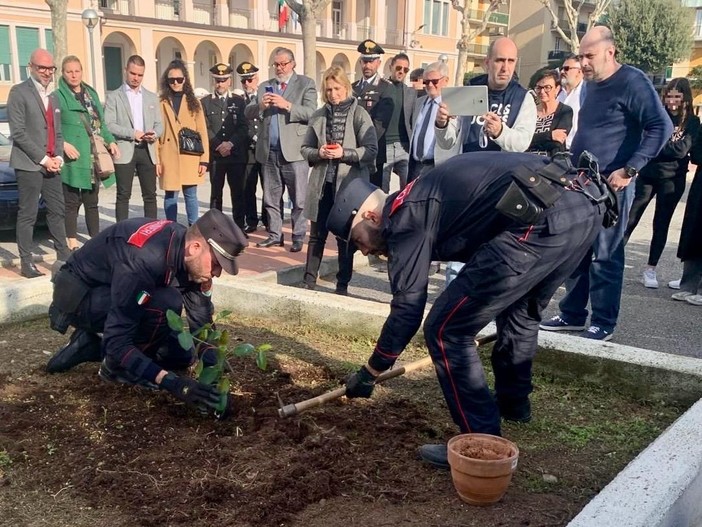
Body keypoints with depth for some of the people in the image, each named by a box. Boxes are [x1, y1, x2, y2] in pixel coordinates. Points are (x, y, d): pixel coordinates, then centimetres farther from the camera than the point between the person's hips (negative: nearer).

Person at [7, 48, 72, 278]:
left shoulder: (53, 96, 17)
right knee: (28, 214, -3)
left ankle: (63, 255, 18)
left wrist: (58, 157, 3)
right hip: (29, 164, -6)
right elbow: (18, 133, -12)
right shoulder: (19, 92, -5)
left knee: (58, 211, 9)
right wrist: (42, 159, -14)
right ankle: (26, 262, 2)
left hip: (51, 164, 7)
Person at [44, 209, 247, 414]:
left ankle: (93, 347, 10)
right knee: (167, 303, -32)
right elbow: (116, 341, -37)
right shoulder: (144, 260, -38)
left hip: (119, 296, 8)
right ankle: (116, 365, -9)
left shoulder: (186, 252, -14)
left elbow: (200, 321, -5)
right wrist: (171, 382, -42)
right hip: (80, 296, -8)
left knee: (181, 356, 3)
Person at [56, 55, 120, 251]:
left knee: (91, 202, 12)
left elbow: (101, 123, 19)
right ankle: (72, 243, 5)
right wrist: (63, 144, -22)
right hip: (73, 157, -5)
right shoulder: (58, 97, -2)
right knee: (72, 202, 0)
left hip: (94, 157, 5)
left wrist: (110, 141, 5)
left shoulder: (92, 94, 16)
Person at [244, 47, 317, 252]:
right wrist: (260, 105, -10)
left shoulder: (306, 84, 3)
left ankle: (298, 237, 6)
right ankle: (275, 235, 19)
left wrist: (287, 105, -20)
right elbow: (248, 113, 10)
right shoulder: (265, 86, 17)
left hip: (294, 151, -5)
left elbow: (311, 113, -9)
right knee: (270, 198, 10)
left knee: (298, 199, -1)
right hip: (269, 151, 5)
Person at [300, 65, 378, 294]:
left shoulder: (359, 115, -3)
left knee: (346, 237, 7)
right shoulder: (318, 115, 7)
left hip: (349, 183, -3)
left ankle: (342, 284, 18)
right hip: (322, 183, 3)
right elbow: (305, 148, 11)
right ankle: (309, 280, 18)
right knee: (317, 235, 9)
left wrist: (344, 153, -18)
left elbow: (371, 150, -6)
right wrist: (318, 153, -10)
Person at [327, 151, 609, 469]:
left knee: (446, 330, -1)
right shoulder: (421, 201, 29)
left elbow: (407, 309, 0)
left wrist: (369, 373, 13)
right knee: (520, 310, 34)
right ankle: (513, 402, 51)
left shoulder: (404, 218, 2)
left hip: (543, 219, -11)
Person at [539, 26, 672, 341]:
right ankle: (572, 315, 21)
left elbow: (661, 127, -18)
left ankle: (604, 324, 7)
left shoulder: (632, 82, -10)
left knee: (604, 256, -3)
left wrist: (629, 170, -22)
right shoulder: (593, 86, 15)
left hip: (610, 187, -8)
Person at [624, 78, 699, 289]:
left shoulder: (692, 122, -2)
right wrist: (668, 146, -16)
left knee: (661, 225, 6)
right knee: (629, 219, 1)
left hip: (672, 180, -1)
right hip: (647, 175, 1)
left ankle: (650, 269, 13)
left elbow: (681, 150, -13)